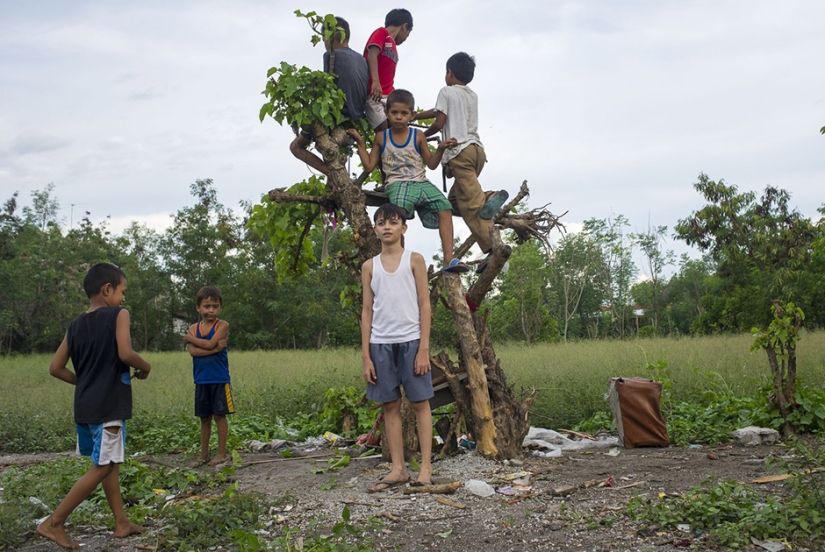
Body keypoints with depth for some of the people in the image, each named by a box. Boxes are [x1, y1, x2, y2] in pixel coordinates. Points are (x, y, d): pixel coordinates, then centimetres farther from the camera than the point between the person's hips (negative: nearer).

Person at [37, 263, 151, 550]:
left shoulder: (75, 325, 11)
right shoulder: (118, 315, -10)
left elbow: (56, 368, 10)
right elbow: (125, 354, -23)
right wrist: (144, 367, -4)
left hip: (85, 405, 8)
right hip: (109, 405, -8)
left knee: (111, 464, 17)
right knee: (103, 468, 0)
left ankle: (122, 523, 23)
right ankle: (54, 523, 0)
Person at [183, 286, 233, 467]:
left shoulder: (222, 325, -4)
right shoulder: (193, 328, 6)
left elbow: (209, 343, -18)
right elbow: (193, 351, -9)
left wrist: (189, 338, -5)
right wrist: (215, 348, -19)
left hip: (220, 380, -4)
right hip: (201, 380, 4)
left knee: (220, 415, 1)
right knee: (204, 417, 12)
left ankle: (222, 453, 10)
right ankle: (204, 454, 21)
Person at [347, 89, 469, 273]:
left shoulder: (418, 136, 12)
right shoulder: (381, 137, 12)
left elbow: (431, 164, 14)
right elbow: (369, 166, 12)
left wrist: (440, 149, -3)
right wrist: (360, 143, 8)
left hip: (421, 182, 3)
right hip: (397, 183, -2)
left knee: (445, 208, -21)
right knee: (400, 209, -38)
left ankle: (448, 259, -25)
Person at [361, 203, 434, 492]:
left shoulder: (414, 260, 3)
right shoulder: (370, 267, 10)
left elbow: (424, 305, 0)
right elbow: (367, 311, 10)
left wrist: (423, 348, -8)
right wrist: (365, 355, 3)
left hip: (411, 340, -3)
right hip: (380, 343, 3)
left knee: (420, 402, 1)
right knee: (390, 405, 5)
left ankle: (426, 467, 6)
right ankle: (398, 468, 12)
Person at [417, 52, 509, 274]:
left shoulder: (447, 92, 6)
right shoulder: (473, 96, 27)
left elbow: (439, 122, -2)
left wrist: (421, 136, 17)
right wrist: (414, 116, 43)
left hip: (460, 149, -7)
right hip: (477, 148, 7)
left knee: (471, 205, -14)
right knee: (455, 198, 12)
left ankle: (493, 249, -29)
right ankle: (488, 197, -18)